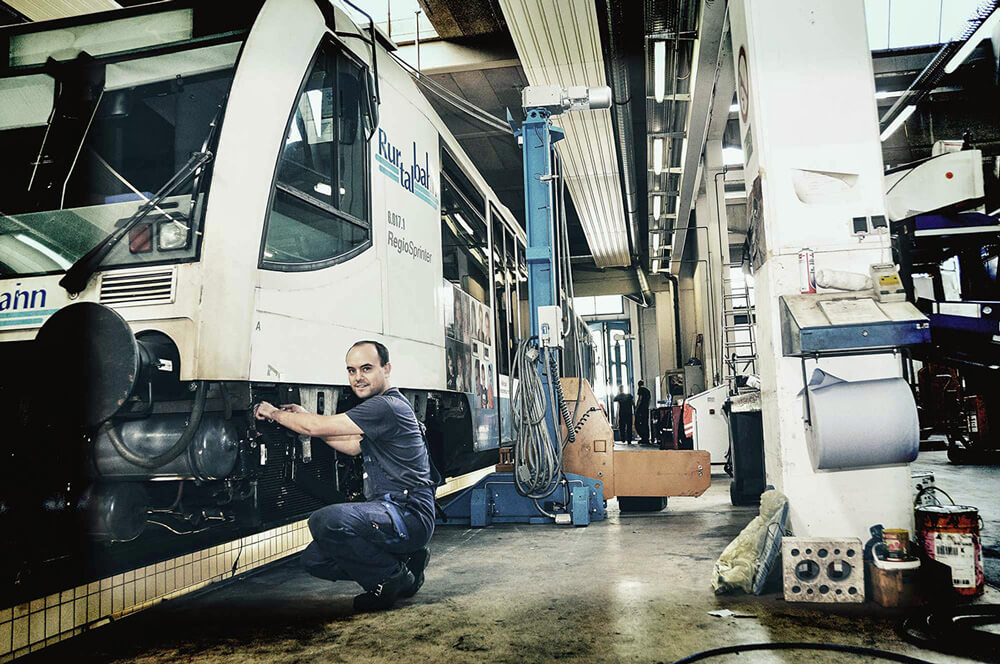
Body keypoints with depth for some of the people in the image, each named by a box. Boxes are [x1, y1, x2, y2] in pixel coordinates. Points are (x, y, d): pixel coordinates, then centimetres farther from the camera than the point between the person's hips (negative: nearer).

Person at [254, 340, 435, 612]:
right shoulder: (381, 406, 17)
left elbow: (315, 427, -17)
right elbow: (355, 447, 29)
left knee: (326, 520, -30)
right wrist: (307, 417, 22)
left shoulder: (386, 406, -17)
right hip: (392, 514, 10)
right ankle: (406, 561, 12)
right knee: (314, 559, 8)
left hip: (411, 517, -10)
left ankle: (394, 576, -9)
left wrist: (274, 413, 0)